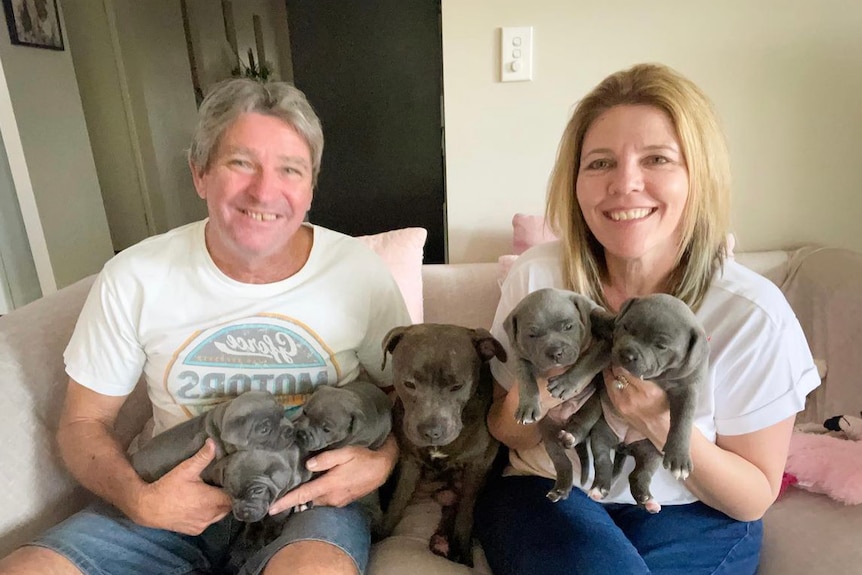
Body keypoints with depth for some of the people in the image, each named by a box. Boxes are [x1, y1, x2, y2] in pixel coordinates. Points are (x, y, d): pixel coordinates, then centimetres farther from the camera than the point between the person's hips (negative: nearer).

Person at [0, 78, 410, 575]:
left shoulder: (360, 273, -10)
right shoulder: (134, 278, -6)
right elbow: (83, 422, 3)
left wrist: (382, 462, -18)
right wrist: (139, 499, -15)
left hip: (316, 496, -1)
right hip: (179, 500, 3)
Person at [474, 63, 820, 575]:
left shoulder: (753, 315, -17)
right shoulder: (537, 276, -14)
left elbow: (755, 498, -6)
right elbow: (504, 432, -1)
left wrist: (664, 426, -26)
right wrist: (534, 409, -26)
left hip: (691, 518, 1)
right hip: (545, 494, 1)